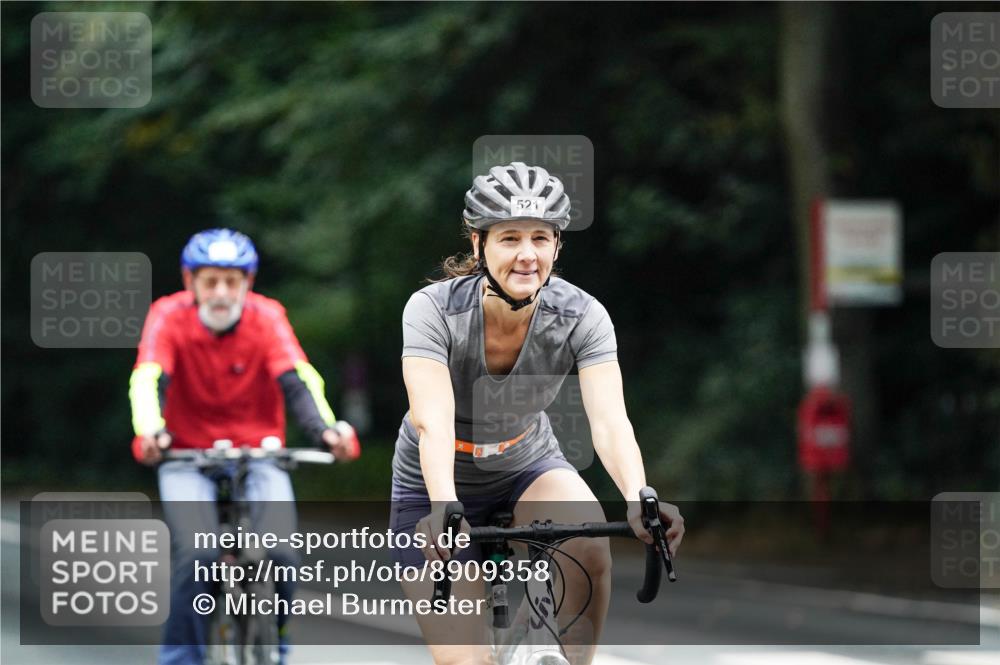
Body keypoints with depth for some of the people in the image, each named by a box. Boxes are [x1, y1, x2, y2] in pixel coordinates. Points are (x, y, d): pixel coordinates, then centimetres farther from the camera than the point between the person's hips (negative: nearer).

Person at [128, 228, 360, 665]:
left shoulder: (267, 317, -11)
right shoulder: (169, 317, -13)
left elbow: (299, 380, -24)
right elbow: (148, 380, -28)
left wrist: (328, 430, -44)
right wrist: (149, 432, -49)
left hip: (257, 455, 1)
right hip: (188, 459, -1)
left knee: (279, 555, -19)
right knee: (195, 556, -25)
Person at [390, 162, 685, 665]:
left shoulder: (581, 316, -21)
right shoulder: (433, 310, -27)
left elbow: (609, 420, -33)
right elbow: (434, 422, -39)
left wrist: (638, 500, -52)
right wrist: (444, 509, -57)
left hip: (528, 467, 2)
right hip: (437, 485, -2)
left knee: (590, 545, -32)